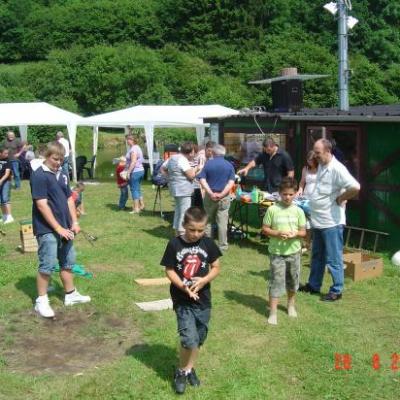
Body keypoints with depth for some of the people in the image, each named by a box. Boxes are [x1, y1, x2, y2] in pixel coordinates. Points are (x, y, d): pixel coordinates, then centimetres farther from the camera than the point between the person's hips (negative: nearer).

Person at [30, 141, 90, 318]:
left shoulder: (61, 175, 10)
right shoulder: (39, 175, -13)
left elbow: (69, 199, 15)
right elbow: (41, 205, -19)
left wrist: (74, 222, 4)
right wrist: (58, 227, -19)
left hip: (64, 227, 8)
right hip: (47, 230, -8)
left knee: (68, 262, 16)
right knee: (48, 265, -4)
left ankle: (70, 294, 29)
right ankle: (41, 301, 9)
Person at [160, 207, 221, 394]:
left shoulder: (208, 243, -3)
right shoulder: (174, 244, -9)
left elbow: (216, 267, 3)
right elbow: (169, 270, -5)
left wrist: (204, 280, -16)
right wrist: (183, 286, -20)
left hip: (203, 299, 3)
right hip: (182, 300, -3)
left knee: (198, 339, 13)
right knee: (189, 340, -11)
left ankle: (189, 368, 36)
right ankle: (181, 371, 14)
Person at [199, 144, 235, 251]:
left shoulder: (208, 163, 1)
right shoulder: (229, 165, 1)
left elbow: (202, 180, -8)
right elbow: (231, 182, -9)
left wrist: (211, 193, -14)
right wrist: (222, 194, -14)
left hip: (210, 196, 1)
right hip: (224, 197, 0)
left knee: (208, 221, 14)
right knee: (222, 222, 3)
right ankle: (222, 245, 8)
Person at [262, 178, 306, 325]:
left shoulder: (298, 211, -1)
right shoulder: (272, 209, -8)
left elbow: (303, 232, 3)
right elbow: (265, 229, -4)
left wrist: (295, 234, -19)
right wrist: (277, 233, -20)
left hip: (294, 252, 3)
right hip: (277, 252, -3)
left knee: (293, 280, 17)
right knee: (276, 281, -3)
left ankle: (291, 304, 40)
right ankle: (273, 312, 3)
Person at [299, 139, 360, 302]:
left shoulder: (337, 169, -21)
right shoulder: (321, 166, 8)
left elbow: (355, 187, -31)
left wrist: (340, 199, -18)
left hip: (331, 222, -9)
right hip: (318, 221, 9)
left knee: (333, 259, 2)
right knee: (317, 256, 21)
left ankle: (336, 291, 15)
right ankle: (313, 285, 34)